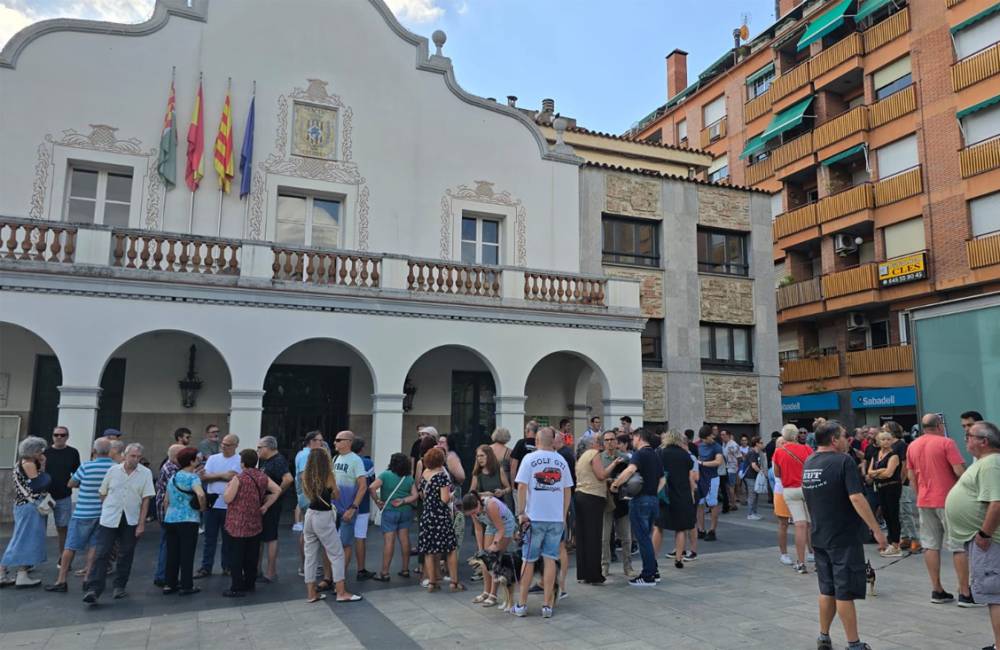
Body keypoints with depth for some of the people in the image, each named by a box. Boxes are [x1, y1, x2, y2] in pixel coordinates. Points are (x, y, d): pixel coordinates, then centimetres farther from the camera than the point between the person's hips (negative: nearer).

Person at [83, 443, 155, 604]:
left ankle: (119, 586, 23)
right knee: (102, 554, -5)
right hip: (109, 518, 0)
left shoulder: (146, 473, -3)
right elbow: (102, 494, 10)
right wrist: (102, 513, 10)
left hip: (131, 520, 0)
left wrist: (141, 523, -6)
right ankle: (93, 590, -2)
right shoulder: (113, 470, 1)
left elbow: (146, 500, -3)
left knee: (125, 554, 9)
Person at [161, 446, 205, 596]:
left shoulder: (173, 477, 12)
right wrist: (202, 507, -13)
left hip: (170, 520, 7)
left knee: (172, 553, 14)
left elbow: (166, 500, 17)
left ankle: (169, 584, 20)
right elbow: (201, 494, -30)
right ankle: (186, 586, 6)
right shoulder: (192, 477, -11)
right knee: (187, 554, 1)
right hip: (188, 520, -7)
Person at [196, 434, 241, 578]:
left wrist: (213, 476, -8)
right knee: (209, 537, 8)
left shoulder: (239, 460, -4)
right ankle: (206, 567, 16)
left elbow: (231, 476, -18)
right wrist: (222, 475, -13)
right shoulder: (213, 458, 8)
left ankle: (227, 566, 20)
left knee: (228, 538, 8)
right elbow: (203, 477, -2)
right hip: (212, 504, 3)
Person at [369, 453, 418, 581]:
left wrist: (377, 501, -8)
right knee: (404, 539, 10)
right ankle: (405, 570, 18)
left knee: (388, 541, -3)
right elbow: (415, 496, -2)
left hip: (390, 511, -4)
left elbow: (372, 487, -17)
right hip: (406, 511, 4)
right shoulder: (409, 478, 4)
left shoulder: (385, 475, -7)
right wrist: (403, 501, -4)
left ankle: (384, 573, 0)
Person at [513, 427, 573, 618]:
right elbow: (567, 491, 8)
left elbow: (522, 487, -10)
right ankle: (547, 605, 10)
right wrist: (564, 516, 16)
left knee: (529, 560, 6)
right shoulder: (561, 461, 5)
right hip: (557, 518, 2)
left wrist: (521, 513, -4)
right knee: (550, 560, 7)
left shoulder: (530, 458, -6)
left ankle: (522, 604, 14)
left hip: (535, 517, -2)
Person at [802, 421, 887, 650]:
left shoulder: (808, 463, 6)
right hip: (844, 537, -6)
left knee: (827, 590, 16)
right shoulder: (844, 461, -15)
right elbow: (856, 498, -22)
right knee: (845, 593, 1)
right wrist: (876, 529, -19)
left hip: (819, 537, 7)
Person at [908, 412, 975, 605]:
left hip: (924, 502, 5)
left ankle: (937, 590, 11)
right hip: (948, 500, -5)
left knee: (931, 546, 8)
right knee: (959, 546, 2)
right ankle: (965, 593, 4)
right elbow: (960, 471, -16)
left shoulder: (912, 446, 8)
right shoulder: (946, 443, -10)